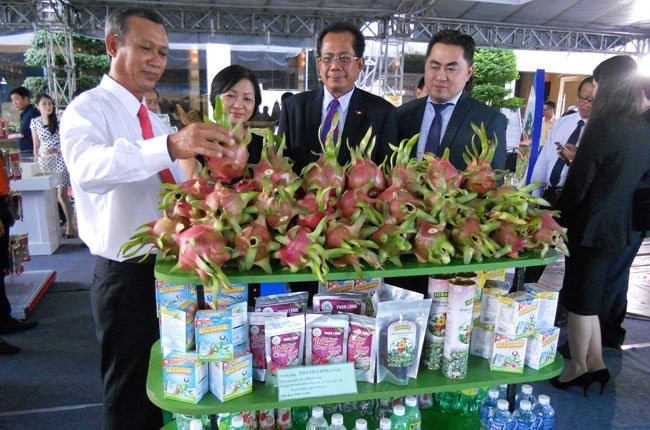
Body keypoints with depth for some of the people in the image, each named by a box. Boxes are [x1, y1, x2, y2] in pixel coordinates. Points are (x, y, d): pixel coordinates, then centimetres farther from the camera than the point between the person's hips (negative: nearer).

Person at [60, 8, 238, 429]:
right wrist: (169, 146, -51)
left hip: (169, 266, 7)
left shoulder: (153, 119, 12)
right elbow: (88, 167, -36)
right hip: (127, 274, -7)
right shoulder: (88, 109, -12)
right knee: (131, 395, 10)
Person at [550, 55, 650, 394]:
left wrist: (559, 220, -3)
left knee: (580, 300, 7)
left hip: (590, 226, -8)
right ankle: (595, 363, 28)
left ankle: (578, 368, 21)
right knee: (590, 296, 19)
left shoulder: (603, 126, -18)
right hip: (620, 226, 8)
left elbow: (577, 184, -17)